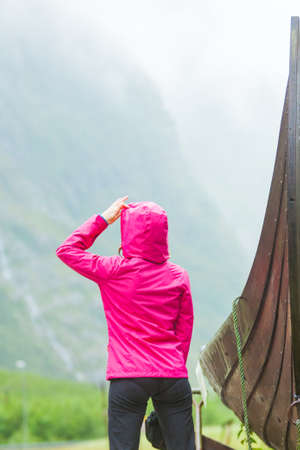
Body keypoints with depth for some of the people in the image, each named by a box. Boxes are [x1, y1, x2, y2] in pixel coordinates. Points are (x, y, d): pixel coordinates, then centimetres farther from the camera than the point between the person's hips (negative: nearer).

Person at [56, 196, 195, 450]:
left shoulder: (113, 271, -5)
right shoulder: (179, 276, 4)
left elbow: (67, 250, 8)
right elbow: (185, 329, 9)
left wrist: (103, 220, 11)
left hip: (128, 379, -3)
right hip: (174, 377, 3)